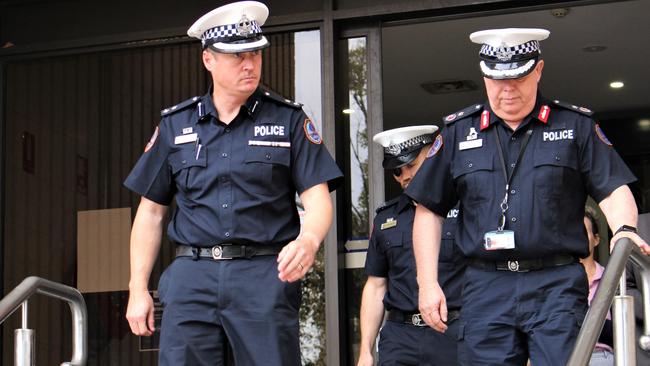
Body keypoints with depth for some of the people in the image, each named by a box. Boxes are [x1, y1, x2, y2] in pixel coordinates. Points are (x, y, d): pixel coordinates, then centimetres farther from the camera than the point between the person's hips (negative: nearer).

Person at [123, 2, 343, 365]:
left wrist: (309, 240, -24)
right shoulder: (175, 125, 11)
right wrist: (138, 288, 10)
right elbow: (151, 211, 15)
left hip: (266, 273, -1)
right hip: (192, 278, 2)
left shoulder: (289, 120, 5)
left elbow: (318, 199, -1)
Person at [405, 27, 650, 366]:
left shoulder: (576, 125, 9)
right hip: (485, 288, 2)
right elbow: (428, 209, 13)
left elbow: (614, 189, 3)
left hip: (558, 287, -2)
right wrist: (427, 283, 6)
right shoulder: (458, 131, 12)